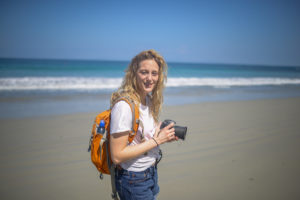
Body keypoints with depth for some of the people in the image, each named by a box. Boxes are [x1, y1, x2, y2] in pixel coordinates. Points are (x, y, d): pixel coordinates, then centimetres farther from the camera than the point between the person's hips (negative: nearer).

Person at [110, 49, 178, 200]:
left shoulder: (148, 99, 0)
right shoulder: (124, 105, -25)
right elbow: (117, 156, -26)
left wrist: (164, 135, -5)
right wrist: (156, 141, -23)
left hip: (151, 173, 8)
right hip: (133, 180, -7)